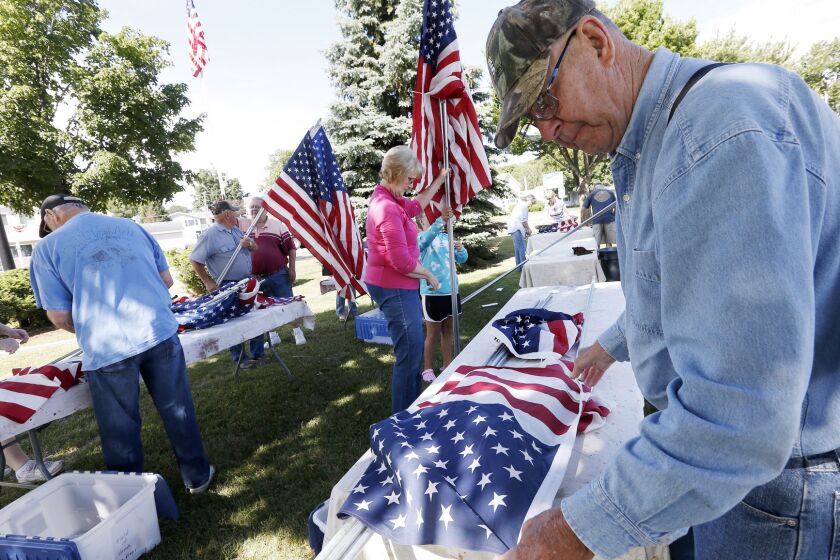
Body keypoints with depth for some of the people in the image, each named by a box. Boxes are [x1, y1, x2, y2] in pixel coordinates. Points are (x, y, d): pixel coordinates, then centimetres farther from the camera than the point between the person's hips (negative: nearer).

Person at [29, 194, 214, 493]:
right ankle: (197, 475, 31)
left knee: (121, 430, 14)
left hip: (106, 349, -3)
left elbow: (59, 315, 0)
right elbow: (166, 280, 15)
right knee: (177, 410, 17)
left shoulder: (47, 247, 3)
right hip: (160, 333, 3)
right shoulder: (133, 227, 13)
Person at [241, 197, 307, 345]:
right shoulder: (242, 225, 7)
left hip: (279, 274, -2)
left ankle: (297, 331, 17)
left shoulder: (278, 225, 0)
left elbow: (291, 248, 0)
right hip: (255, 278, 3)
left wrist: (291, 269, -5)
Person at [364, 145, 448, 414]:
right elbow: (402, 261, -25)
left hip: (400, 286, 11)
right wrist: (429, 275, -9)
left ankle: (412, 408, 33)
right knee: (410, 354, -3)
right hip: (394, 288, -11)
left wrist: (439, 180, 33)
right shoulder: (388, 208, -21)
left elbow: (416, 205, 33)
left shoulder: (389, 200, 12)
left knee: (413, 351, 18)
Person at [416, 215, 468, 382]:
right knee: (433, 334, 5)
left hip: (452, 290, 5)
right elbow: (428, 236, -32)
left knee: (448, 330, 16)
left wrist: (461, 249, -11)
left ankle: (448, 364, 31)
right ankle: (427, 369, 21)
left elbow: (462, 259, 10)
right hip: (432, 292, -5)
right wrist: (441, 220, -46)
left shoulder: (447, 237, 10)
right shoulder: (420, 238, -8)